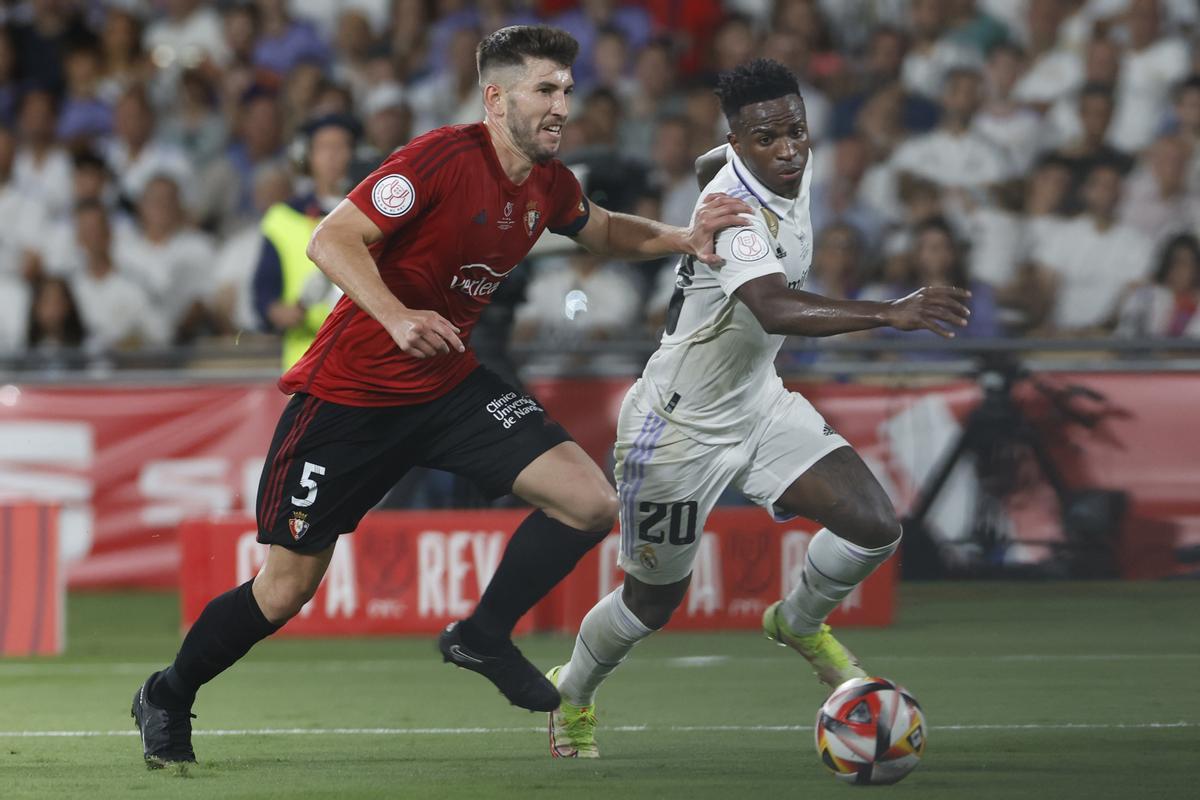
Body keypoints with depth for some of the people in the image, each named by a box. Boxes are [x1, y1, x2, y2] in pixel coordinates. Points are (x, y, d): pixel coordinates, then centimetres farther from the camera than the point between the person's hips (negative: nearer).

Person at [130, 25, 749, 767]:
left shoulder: (549, 185, 1)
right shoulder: (442, 158, -21)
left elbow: (606, 232, 23)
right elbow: (332, 240, -24)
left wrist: (684, 238, 5)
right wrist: (396, 318, -38)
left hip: (449, 386, 6)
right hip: (351, 392, -6)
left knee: (593, 503, -12)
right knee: (285, 590, 0)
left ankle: (484, 636, 9)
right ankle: (167, 698, 25)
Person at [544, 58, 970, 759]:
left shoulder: (798, 171, -5)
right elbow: (774, 308, -51)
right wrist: (890, 313, -61)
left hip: (758, 403, 7)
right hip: (681, 425, -7)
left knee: (875, 527, -9)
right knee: (655, 601, 9)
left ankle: (799, 623, 22)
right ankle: (573, 695, 40)